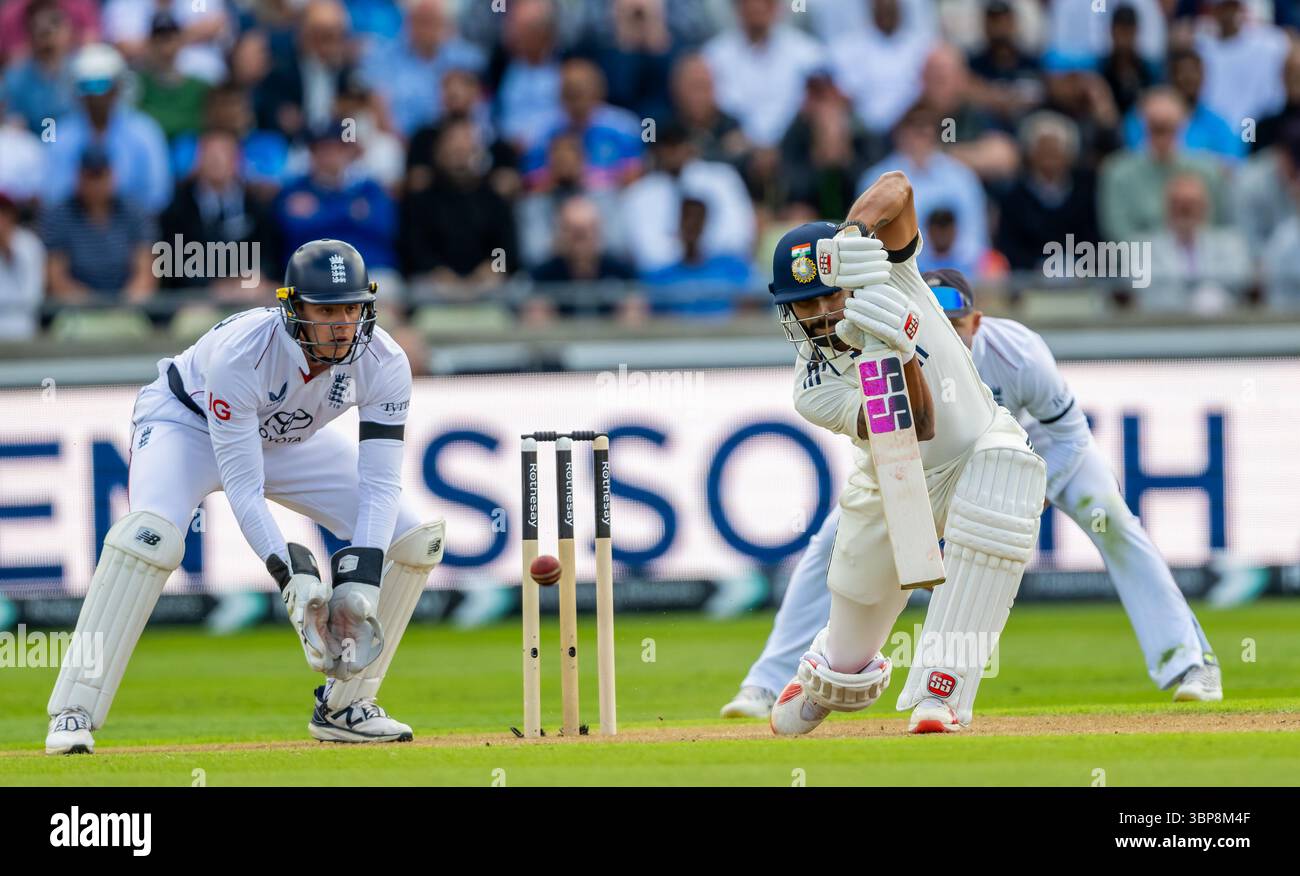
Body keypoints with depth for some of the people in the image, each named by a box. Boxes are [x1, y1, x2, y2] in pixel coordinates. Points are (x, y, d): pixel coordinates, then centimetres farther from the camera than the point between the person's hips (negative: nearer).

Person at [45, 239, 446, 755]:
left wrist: (361, 583, -37)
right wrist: (289, 575, -43)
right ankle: (73, 713, -29)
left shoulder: (383, 363, -26)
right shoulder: (240, 351, -38)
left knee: (414, 538, -9)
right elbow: (242, 485, -35)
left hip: (289, 440, 5)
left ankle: (344, 705, 3)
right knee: (152, 533, -35)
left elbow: (380, 483, -25)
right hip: (186, 420, -5)